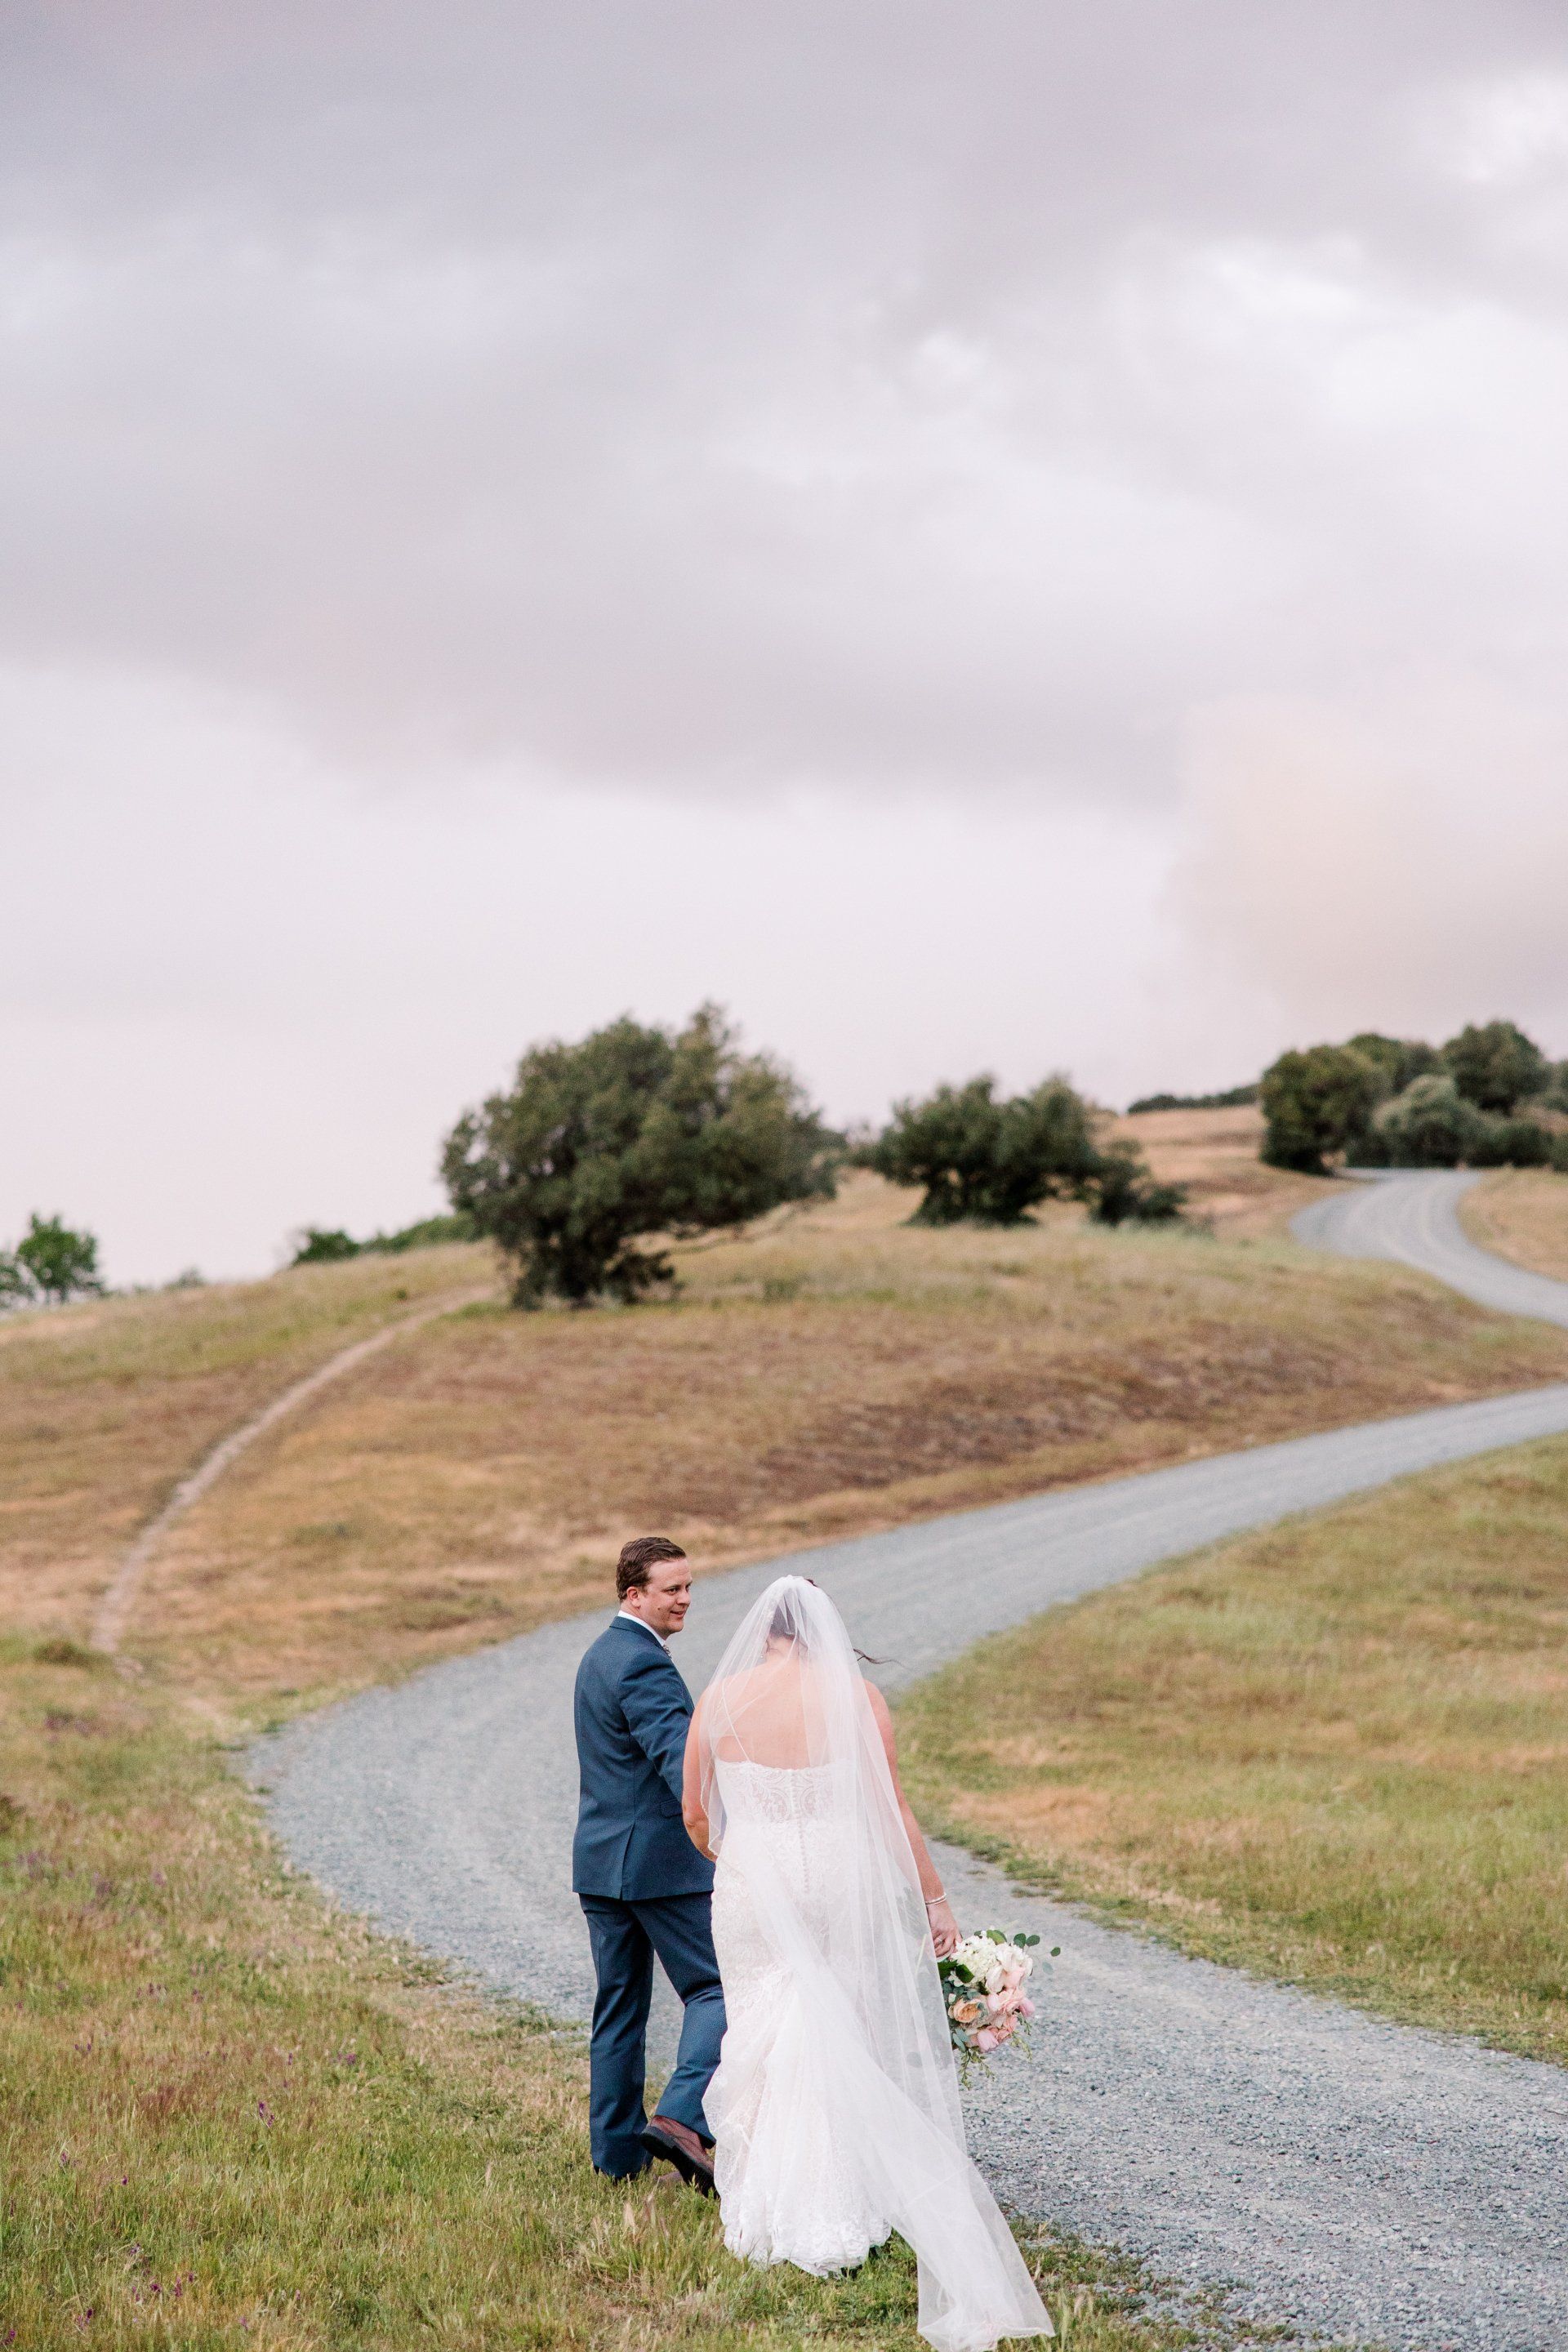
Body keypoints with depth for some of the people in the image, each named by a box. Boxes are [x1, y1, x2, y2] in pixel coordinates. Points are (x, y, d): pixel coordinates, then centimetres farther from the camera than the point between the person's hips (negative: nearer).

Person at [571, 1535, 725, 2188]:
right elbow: (680, 1757, -30)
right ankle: (682, 2117, -18)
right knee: (717, 1989, -3)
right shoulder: (644, 1664, -16)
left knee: (619, 2006, 12)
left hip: (599, 1861, 9)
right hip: (659, 1860, -9)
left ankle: (616, 2147, 14)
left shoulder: (600, 1656, 15)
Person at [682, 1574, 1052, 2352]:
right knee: (842, 2040, 9)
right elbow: (890, 1809, -5)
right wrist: (932, 1897, 3)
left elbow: (696, 1812, 7)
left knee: (761, 2038, 9)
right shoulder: (855, 1696, -5)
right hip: (841, 1878, 0)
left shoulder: (722, 1698, -2)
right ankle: (838, 2218, 11)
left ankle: (764, 2216, 10)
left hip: (751, 1884, 0)